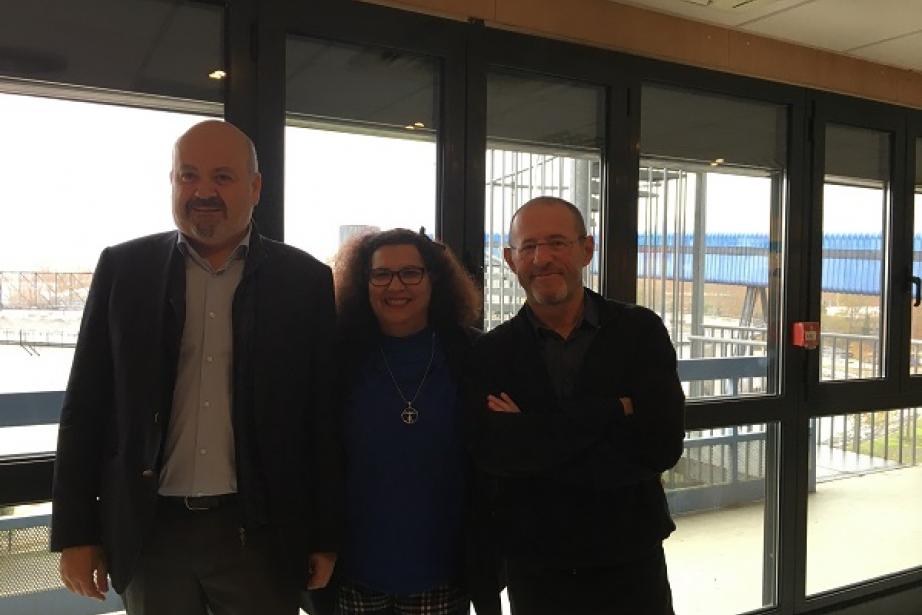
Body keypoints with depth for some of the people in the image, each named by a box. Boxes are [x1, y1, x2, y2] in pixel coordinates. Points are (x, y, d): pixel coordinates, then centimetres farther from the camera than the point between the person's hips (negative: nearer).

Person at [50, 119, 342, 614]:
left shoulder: (304, 280, -2)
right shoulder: (123, 269, 1)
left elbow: (324, 415, -1)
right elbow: (86, 405, 3)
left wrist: (326, 535, 0)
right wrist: (75, 531, 1)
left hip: (259, 533, -1)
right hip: (150, 530, 1)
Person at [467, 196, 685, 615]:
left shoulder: (641, 331, -5)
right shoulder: (491, 353, -5)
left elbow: (662, 446, -16)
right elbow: (493, 452, -21)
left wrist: (537, 445, -18)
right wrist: (612, 410, -21)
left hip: (632, 562, 0)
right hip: (534, 569, 0)